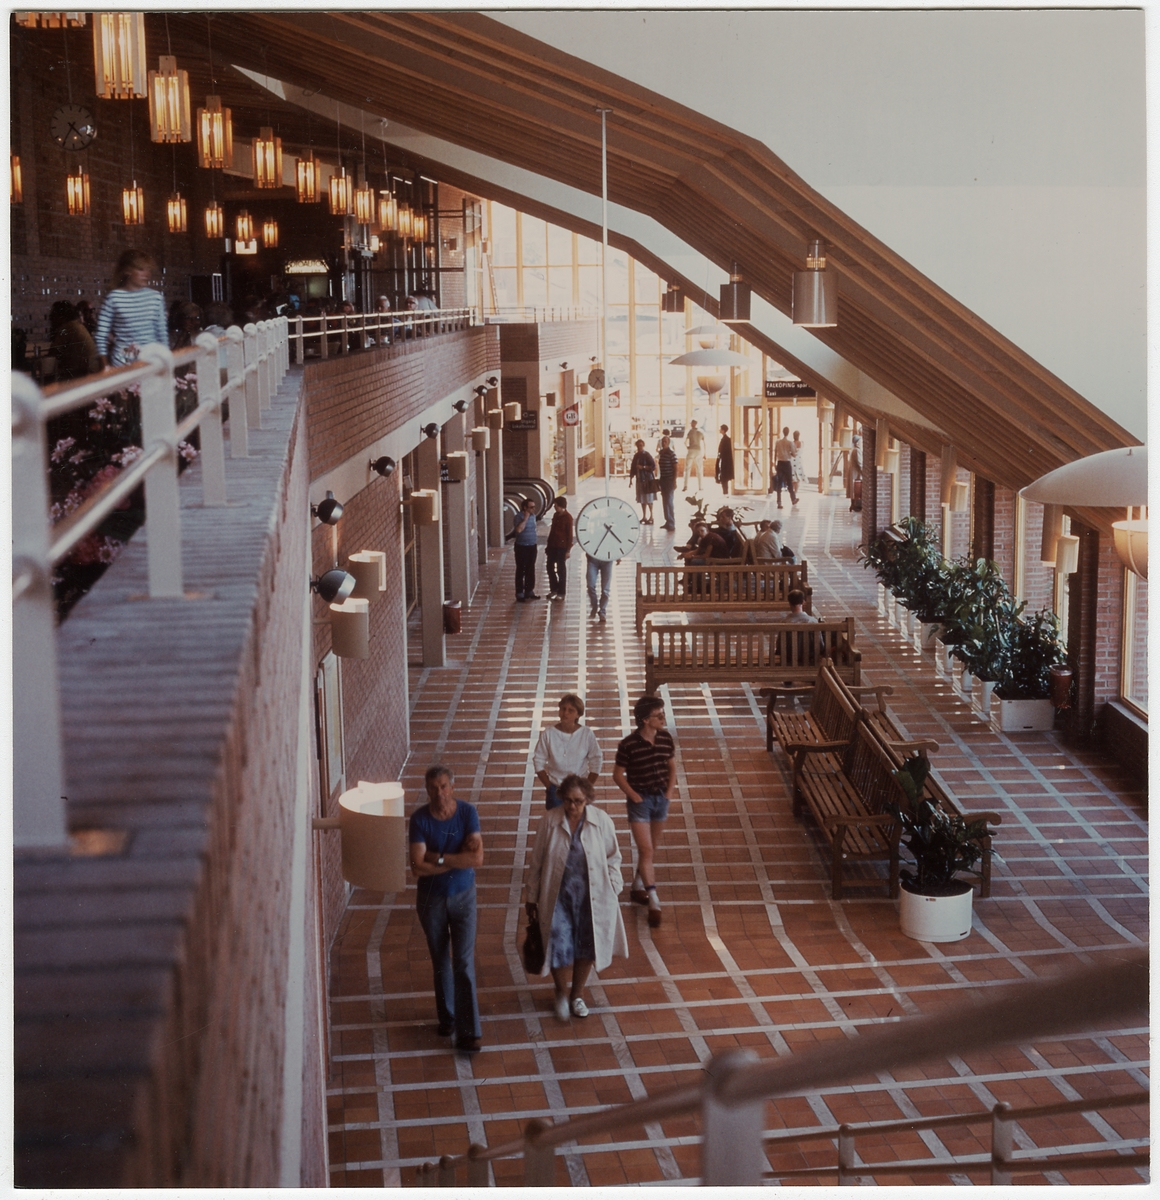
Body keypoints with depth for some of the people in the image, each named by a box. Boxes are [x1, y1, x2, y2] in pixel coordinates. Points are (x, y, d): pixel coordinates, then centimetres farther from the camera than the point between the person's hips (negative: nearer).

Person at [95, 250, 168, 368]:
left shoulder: (155, 297, 4)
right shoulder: (113, 298, -4)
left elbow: (162, 333, 10)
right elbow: (101, 336, -1)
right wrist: (107, 369, -4)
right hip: (122, 363, -2)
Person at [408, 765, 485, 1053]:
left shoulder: (467, 812, -13)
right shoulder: (420, 819, -15)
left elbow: (477, 858, -22)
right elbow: (418, 866, -22)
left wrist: (438, 858, -22)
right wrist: (457, 860, -21)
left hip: (463, 896, -1)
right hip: (431, 898, 1)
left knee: (464, 962, -6)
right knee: (440, 961, 15)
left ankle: (468, 1032, -4)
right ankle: (447, 1017, 35)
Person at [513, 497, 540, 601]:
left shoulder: (533, 516, 7)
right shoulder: (520, 517, -16)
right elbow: (518, 530, -32)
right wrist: (525, 518, -28)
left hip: (532, 546, 7)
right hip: (522, 547, -7)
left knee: (531, 570, 13)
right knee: (521, 570, -1)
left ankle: (529, 591, 23)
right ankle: (519, 593, 5)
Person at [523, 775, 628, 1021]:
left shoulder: (601, 821, -8)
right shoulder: (550, 822, -10)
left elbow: (613, 858, 4)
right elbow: (536, 862, -1)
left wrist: (612, 891, 1)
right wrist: (531, 897, 4)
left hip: (591, 897, 1)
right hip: (557, 896, -1)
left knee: (586, 947, 12)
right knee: (558, 947, -3)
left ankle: (577, 994, 36)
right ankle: (562, 993, 26)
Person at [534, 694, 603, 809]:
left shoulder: (586, 734, -10)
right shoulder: (549, 733, -10)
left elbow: (596, 761, -2)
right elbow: (539, 761, -2)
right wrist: (549, 787, -5)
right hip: (555, 790, 0)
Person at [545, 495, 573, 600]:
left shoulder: (567, 517, -11)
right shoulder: (555, 515, 9)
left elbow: (569, 534, -12)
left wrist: (568, 550, -14)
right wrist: (548, 544, 18)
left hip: (562, 546, -7)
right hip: (552, 545, 7)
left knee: (561, 570, 0)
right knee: (550, 568, 10)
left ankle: (561, 593, 8)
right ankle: (553, 590, 23)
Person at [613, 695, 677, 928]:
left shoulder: (666, 738, -2)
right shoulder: (628, 745, -17)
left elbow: (672, 767, 11)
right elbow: (618, 775, -8)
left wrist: (669, 791, 1)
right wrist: (634, 796, -12)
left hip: (661, 798, 6)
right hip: (640, 800, -6)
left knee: (652, 848, 16)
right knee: (646, 851, -9)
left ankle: (637, 887, 36)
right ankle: (654, 903, -8)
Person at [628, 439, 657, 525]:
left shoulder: (647, 455, -8)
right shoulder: (636, 456, 10)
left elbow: (653, 466, -13)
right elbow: (633, 467, 16)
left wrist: (643, 467, -19)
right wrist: (631, 478, 12)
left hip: (648, 480, -6)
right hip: (640, 479, 6)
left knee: (649, 499, -6)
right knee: (642, 500, 9)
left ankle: (651, 516, -1)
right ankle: (644, 517, 17)